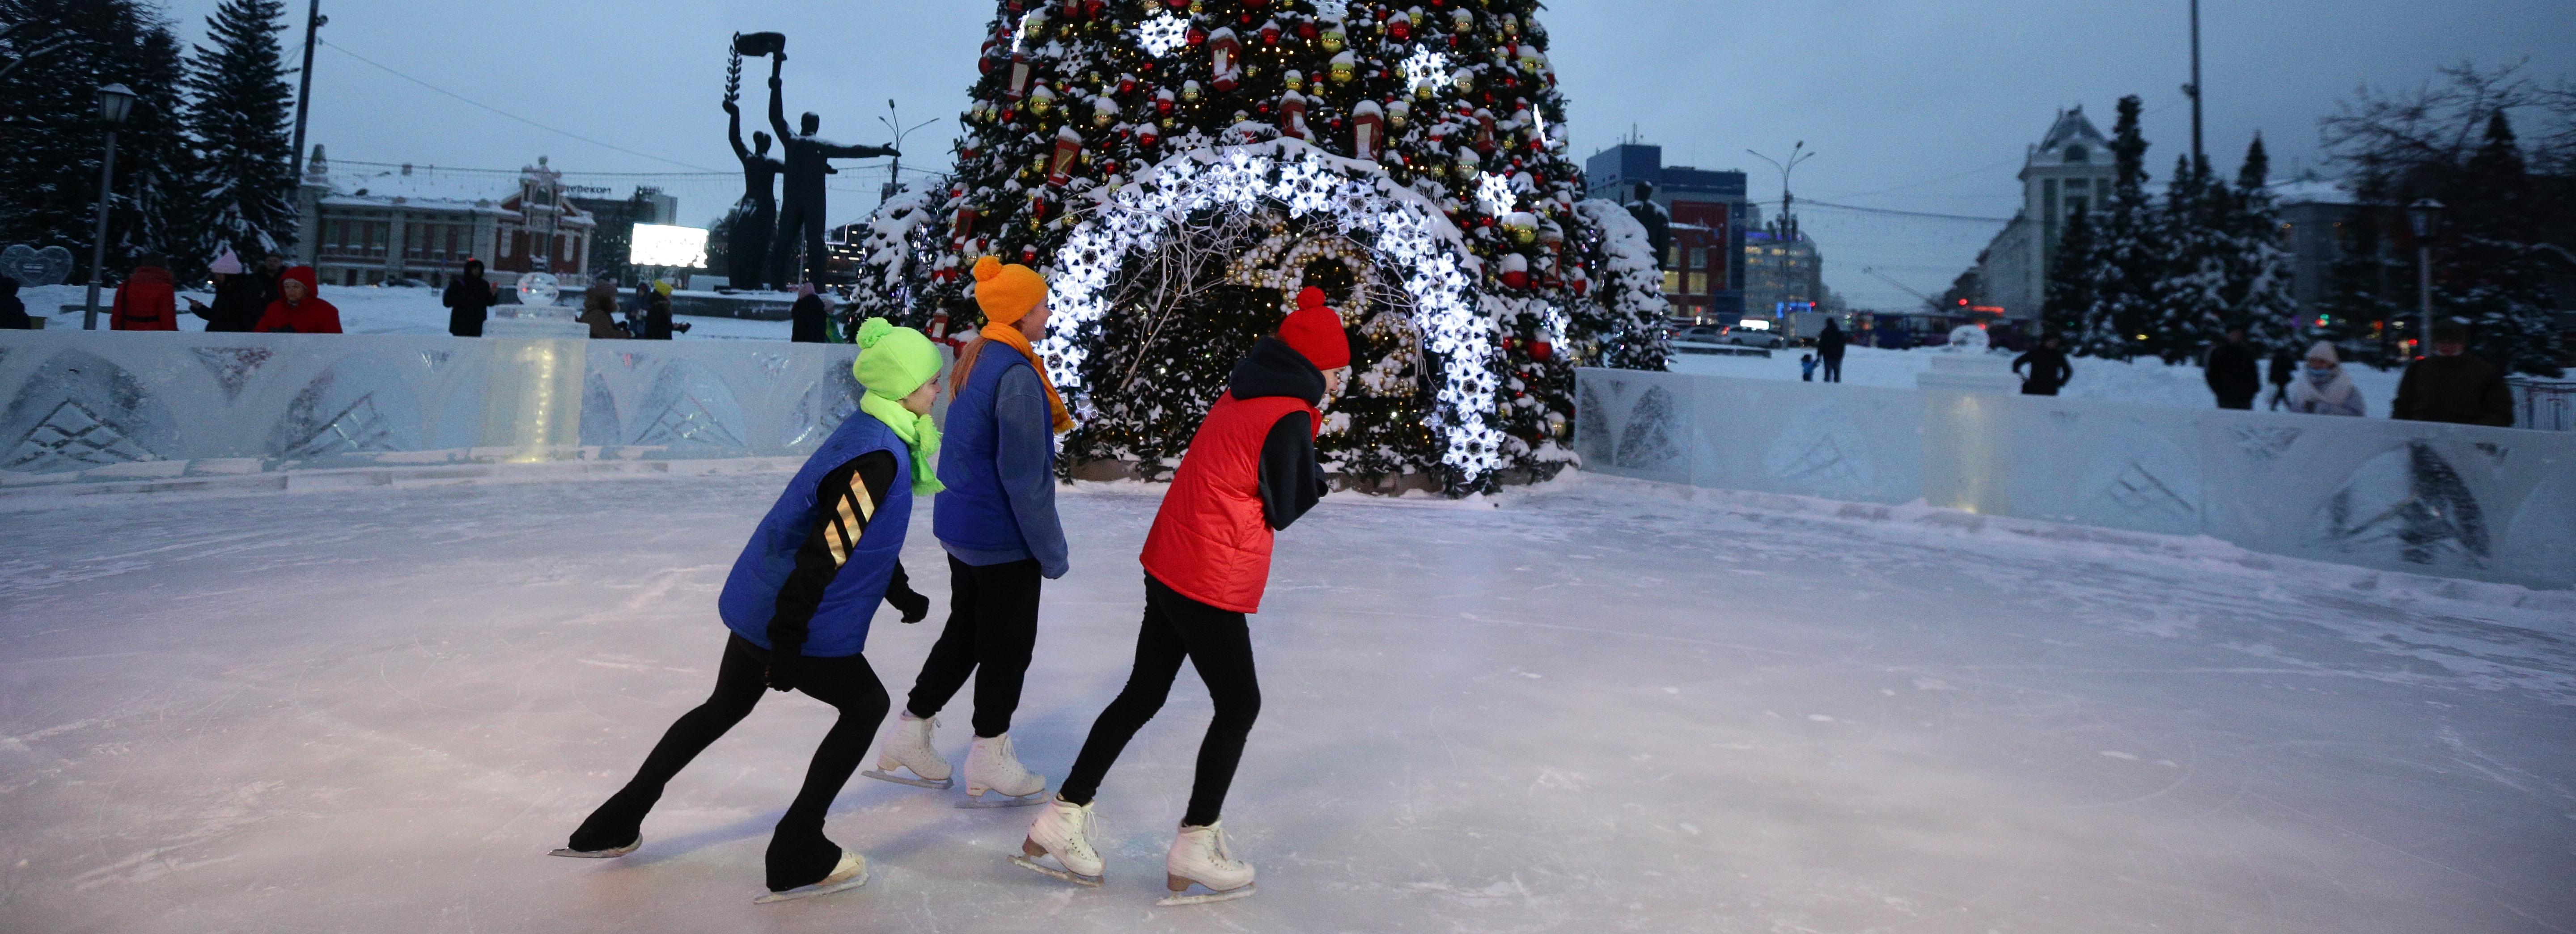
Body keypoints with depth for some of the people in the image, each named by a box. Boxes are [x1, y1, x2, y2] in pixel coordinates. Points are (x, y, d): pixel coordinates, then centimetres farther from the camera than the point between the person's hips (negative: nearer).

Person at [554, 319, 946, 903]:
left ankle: (615, 825, 38)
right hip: (794, 621, -9)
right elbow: (822, 555, -28)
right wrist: (787, 649, -24)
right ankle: (798, 857, 11)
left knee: (726, 707, 25)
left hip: (759, 601, 10)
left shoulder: (871, 434, 6)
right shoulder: (879, 458, -25)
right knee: (866, 707, 9)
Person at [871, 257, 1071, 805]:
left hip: (961, 526, 9)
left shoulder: (976, 360, 6)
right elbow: (1025, 476, -23)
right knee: (1010, 644, 7)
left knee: (965, 633, 22)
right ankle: (989, 763, 22)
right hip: (1003, 538, -9)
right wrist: (1051, 549, -15)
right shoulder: (1016, 374, -22)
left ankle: (909, 736, 32)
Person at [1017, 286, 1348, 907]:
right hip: (1210, 585, -9)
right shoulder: (1290, 419, -16)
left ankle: (1064, 818, 23)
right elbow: (1284, 510, -10)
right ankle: (1195, 849, 17)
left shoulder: (1242, 397, 11)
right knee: (1239, 705, 7)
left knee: (1144, 694, 17)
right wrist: (1313, 472, 6)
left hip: (1169, 568, 9)